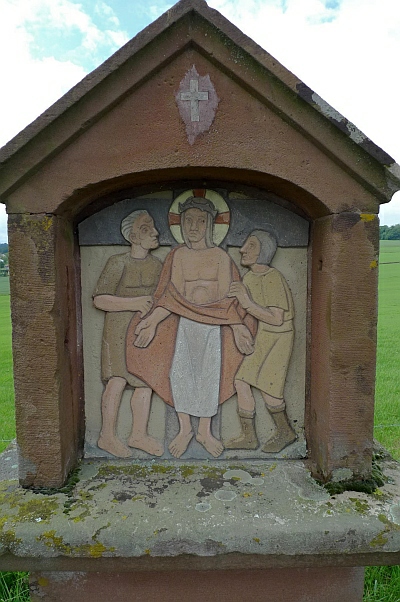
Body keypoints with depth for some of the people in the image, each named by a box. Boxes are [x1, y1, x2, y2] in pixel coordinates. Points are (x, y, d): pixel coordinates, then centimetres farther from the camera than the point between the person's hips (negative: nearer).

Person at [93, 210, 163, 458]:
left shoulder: (157, 264, 7)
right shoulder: (118, 263, -10)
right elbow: (99, 299, -14)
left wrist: (151, 307, -5)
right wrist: (133, 304, -23)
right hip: (121, 328, -5)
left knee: (146, 381, 7)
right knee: (118, 380, -6)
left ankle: (139, 434, 22)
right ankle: (108, 436, 12)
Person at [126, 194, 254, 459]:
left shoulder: (220, 256, 1)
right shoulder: (177, 256, 3)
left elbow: (227, 297, -2)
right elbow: (173, 295, -4)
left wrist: (237, 326, -11)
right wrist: (153, 320, -16)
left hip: (213, 323, 0)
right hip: (183, 321, 1)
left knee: (209, 372, 4)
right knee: (179, 369, -7)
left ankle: (205, 431, 21)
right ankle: (185, 429, 11)